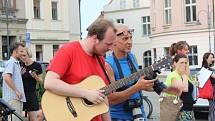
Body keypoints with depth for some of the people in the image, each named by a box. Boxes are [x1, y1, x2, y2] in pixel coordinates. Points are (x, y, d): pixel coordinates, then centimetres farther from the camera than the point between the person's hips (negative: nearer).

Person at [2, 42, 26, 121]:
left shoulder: (16, 63, 20)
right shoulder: (11, 62, -10)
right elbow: (6, 77, -26)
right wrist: (16, 91, -23)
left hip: (17, 98, 10)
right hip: (13, 98, -10)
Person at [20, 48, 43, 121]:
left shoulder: (37, 66, -4)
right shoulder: (21, 65, 7)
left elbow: (41, 81, 1)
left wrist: (35, 76, -18)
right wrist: (20, 74, -7)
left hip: (31, 94, -4)